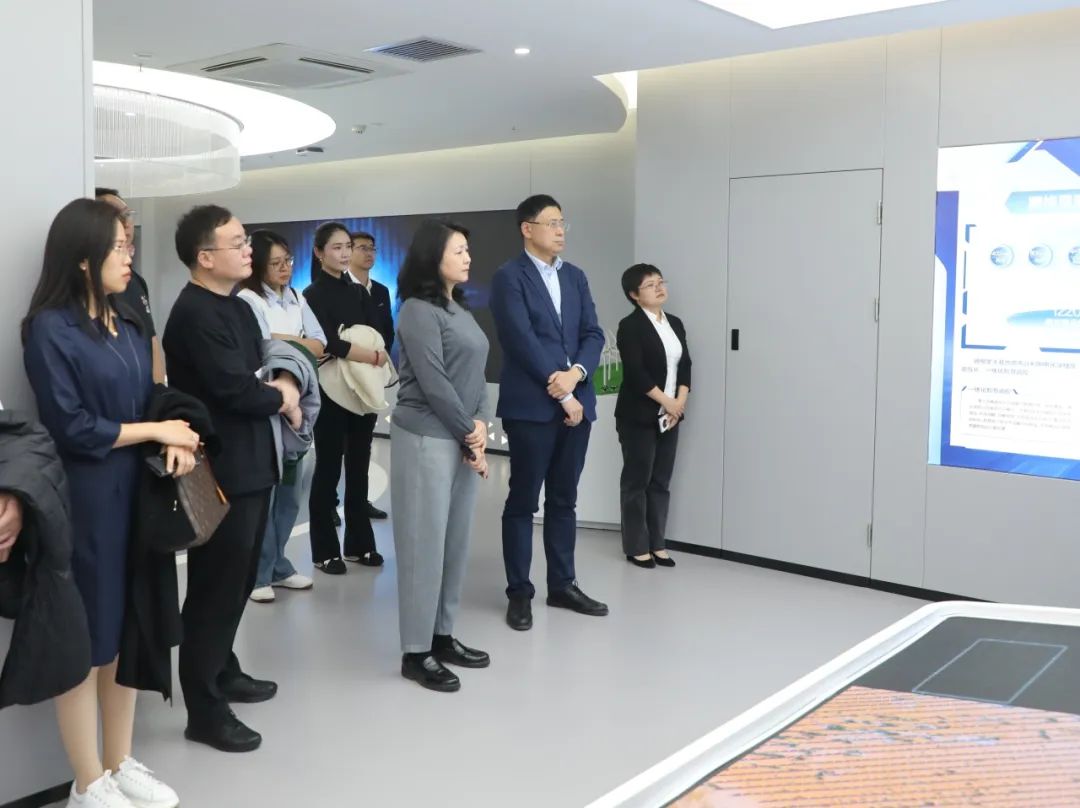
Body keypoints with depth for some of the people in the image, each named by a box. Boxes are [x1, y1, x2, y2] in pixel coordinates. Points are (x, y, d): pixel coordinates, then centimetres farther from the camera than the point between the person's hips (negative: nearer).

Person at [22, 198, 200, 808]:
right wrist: (156, 431, -10)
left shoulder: (129, 325, 11)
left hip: (136, 493, 7)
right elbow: (71, 427, -17)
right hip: (84, 501, -7)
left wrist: (177, 444, -8)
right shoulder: (50, 329, -11)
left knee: (126, 632, 14)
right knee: (87, 640, 4)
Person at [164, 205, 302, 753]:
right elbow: (235, 388, -25)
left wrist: (282, 383, -6)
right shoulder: (196, 313, -19)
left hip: (249, 464, 10)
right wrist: (280, 399, -7)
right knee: (216, 586, -2)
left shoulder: (238, 308, 13)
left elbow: (258, 369, 16)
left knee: (237, 580, 21)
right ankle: (204, 710, 9)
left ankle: (223, 672, 37)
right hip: (221, 471, -10)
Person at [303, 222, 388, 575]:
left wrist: (352, 350, -18)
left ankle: (359, 544, 21)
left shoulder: (359, 293, 13)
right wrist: (372, 356, -14)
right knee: (328, 470, 1)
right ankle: (325, 551, 10)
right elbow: (329, 344, -18)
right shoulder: (313, 295, -4)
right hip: (331, 393, -5)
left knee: (359, 468, 11)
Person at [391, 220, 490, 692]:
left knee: (455, 541, 12)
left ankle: (442, 636, 24)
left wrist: (479, 426, -3)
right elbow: (433, 382, -16)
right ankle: (416, 652, 7)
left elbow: (477, 374, 12)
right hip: (426, 439, -8)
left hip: (462, 439, 8)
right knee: (425, 544, -2)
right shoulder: (419, 311, -11)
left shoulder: (460, 310, 14)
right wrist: (470, 433, -8)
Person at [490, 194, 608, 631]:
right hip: (532, 405, -6)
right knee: (523, 500, 2)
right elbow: (523, 340, -14)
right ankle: (519, 592, 12)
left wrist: (575, 374, -11)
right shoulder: (509, 276, -6)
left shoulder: (575, 276, 14)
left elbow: (593, 333, 8)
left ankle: (562, 584, 23)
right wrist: (560, 394, -14)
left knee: (564, 499, 13)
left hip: (576, 401, 6)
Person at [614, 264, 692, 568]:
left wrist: (680, 403, -5)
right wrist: (666, 402, -13)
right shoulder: (630, 326, -8)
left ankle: (656, 544, 16)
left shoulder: (675, 323, 13)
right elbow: (635, 373, -16)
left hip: (670, 416, 6)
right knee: (637, 481, 0)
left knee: (661, 482, 9)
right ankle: (637, 547, 8)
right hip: (639, 416, -6)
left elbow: (685, 365, 9)